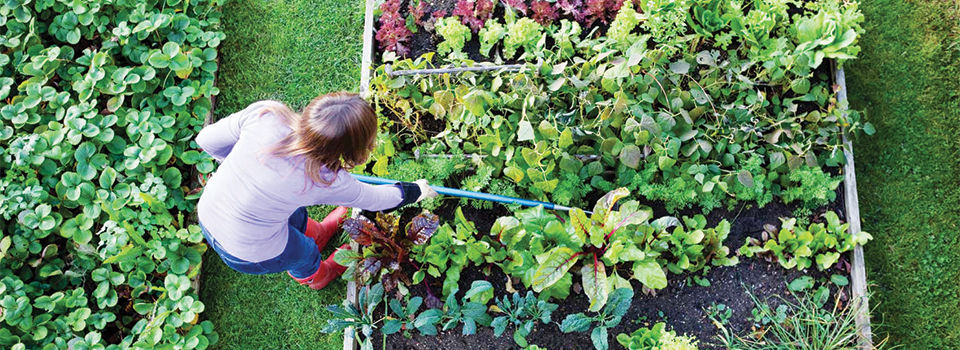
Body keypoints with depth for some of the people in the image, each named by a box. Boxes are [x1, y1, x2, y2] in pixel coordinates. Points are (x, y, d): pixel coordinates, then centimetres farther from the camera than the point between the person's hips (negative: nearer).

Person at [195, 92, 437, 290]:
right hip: (251, 254, -4)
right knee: (303, 252, 30)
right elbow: (374, 199, -10)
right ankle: (314, 277, 66)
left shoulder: (265, 113, -27)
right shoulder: (327, 181, -30)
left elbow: (207, 140, -12)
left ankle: (317, 233, 67)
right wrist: (416, 191, 9)